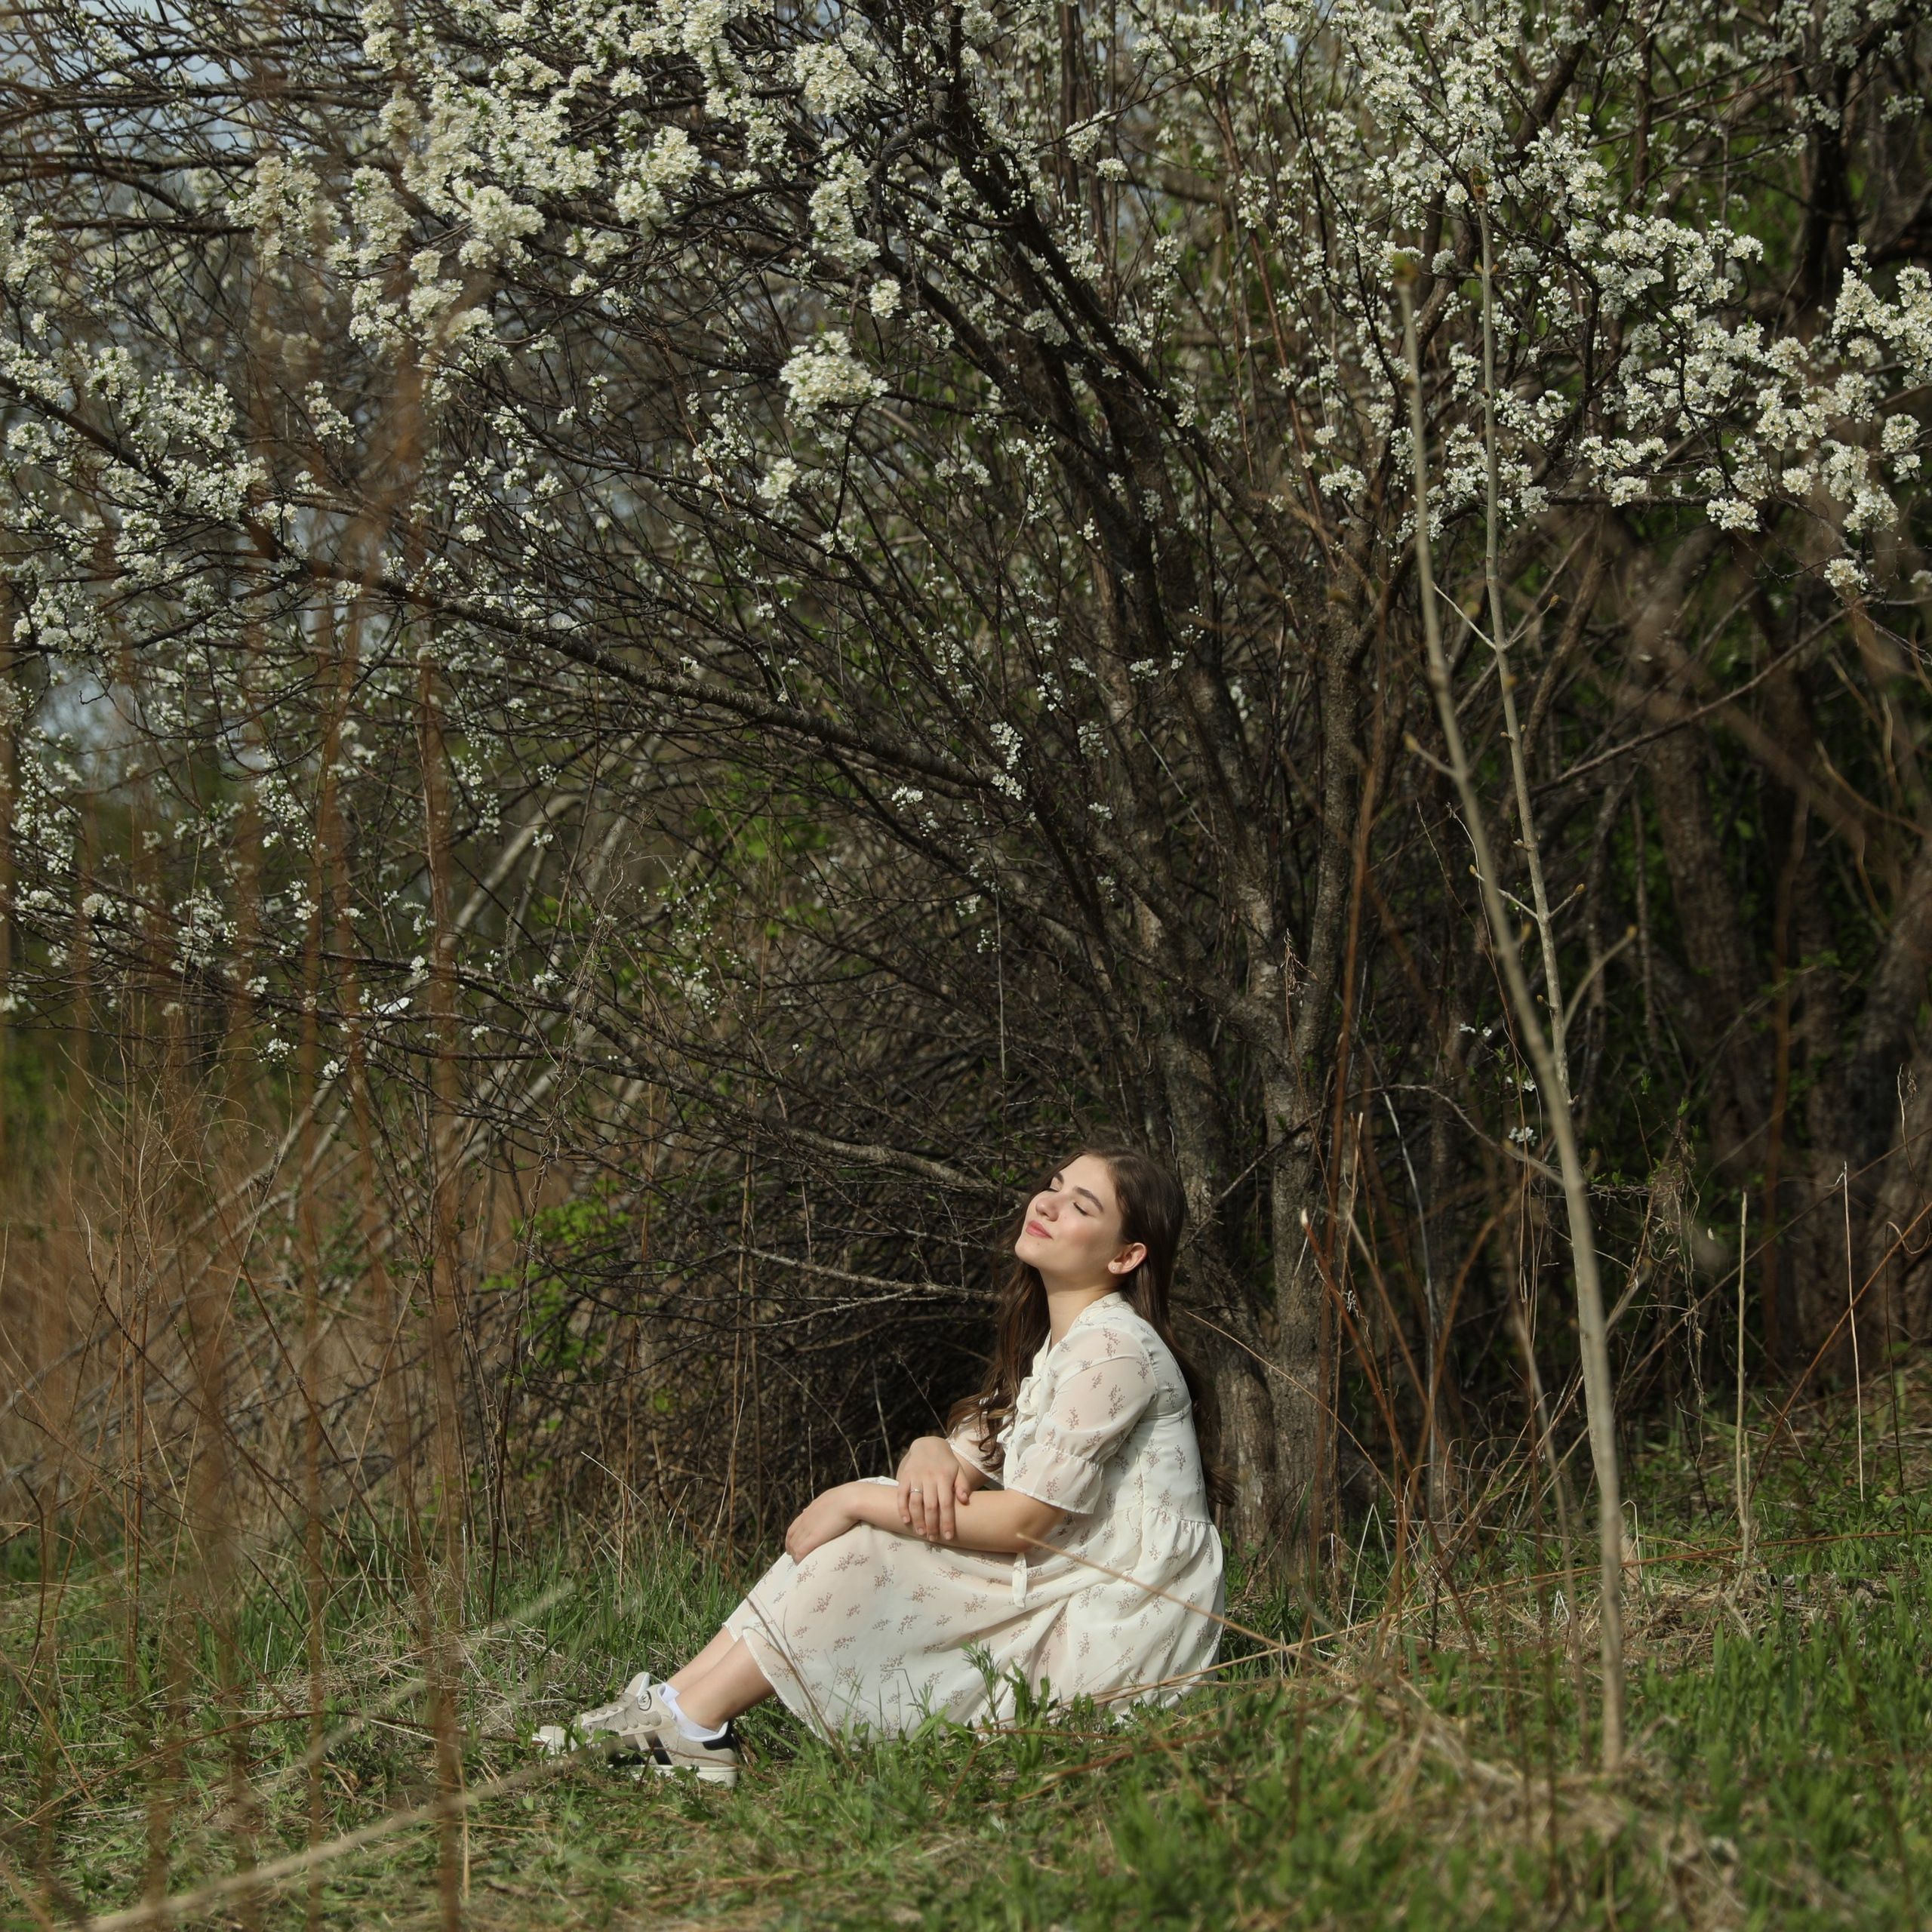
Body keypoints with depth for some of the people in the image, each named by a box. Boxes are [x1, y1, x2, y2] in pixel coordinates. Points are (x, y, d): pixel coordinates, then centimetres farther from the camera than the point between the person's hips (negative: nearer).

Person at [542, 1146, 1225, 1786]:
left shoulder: (1114, 1348, -17)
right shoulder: (1052, 1341, 15)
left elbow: (1023, 1520, -21)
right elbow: (966, 1457, 12)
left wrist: (857, 1501, -15)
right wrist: (931, 1454, -14)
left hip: (1111, 1638, -9)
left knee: (863, 1542, -16)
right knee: (857, 1519, -1)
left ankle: (689, 1726, -11)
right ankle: (679, 1707, -8)